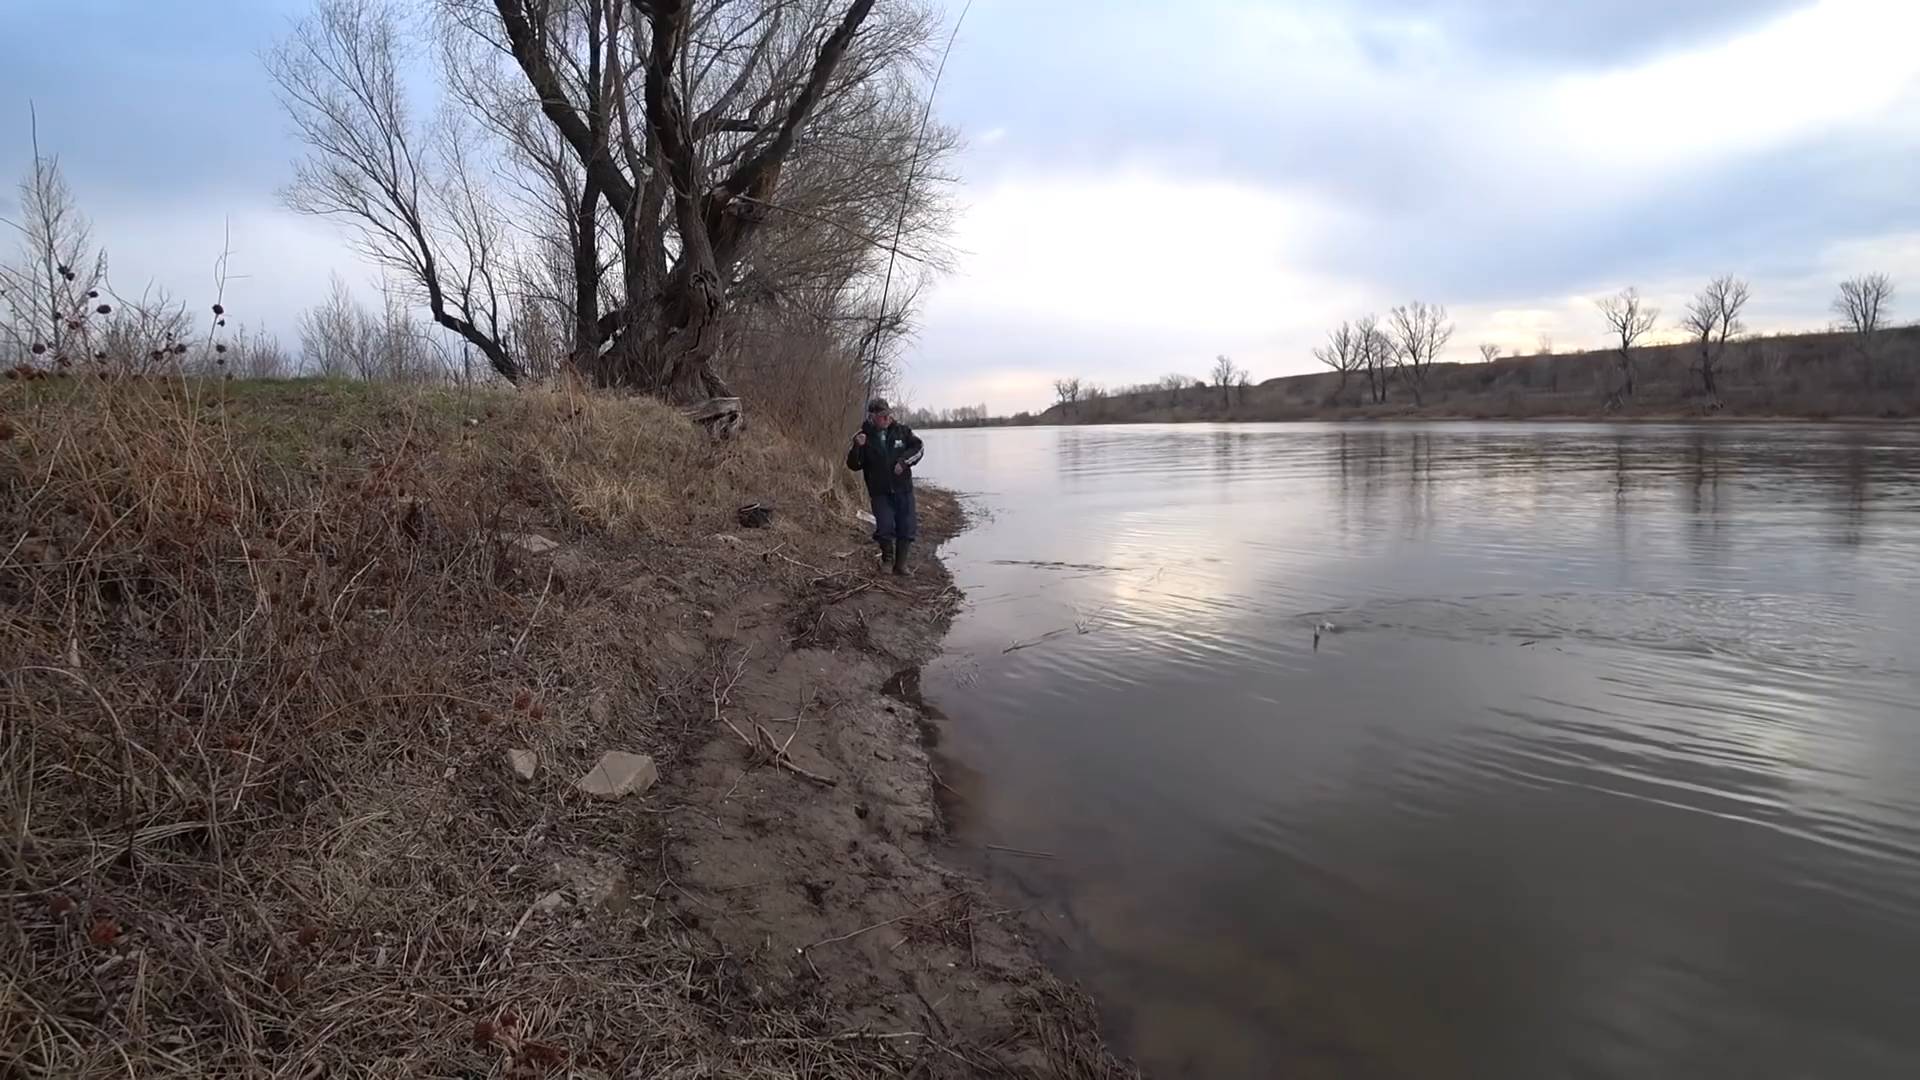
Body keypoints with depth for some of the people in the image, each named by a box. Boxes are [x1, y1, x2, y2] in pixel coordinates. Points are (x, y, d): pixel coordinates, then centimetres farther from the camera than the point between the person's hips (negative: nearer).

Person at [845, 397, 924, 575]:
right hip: (880, 492, -2)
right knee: (885, 527, -13)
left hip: (903, 489, 2)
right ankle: (887, 554, 17)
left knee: (907, 527, 3)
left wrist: (904, 461, -10)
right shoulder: (863, 437, -2)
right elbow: (853, 465, -4)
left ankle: (901, 564, 19)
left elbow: (918, 447, 6)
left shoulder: (902, 431, 2)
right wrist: (857, 447, -22)